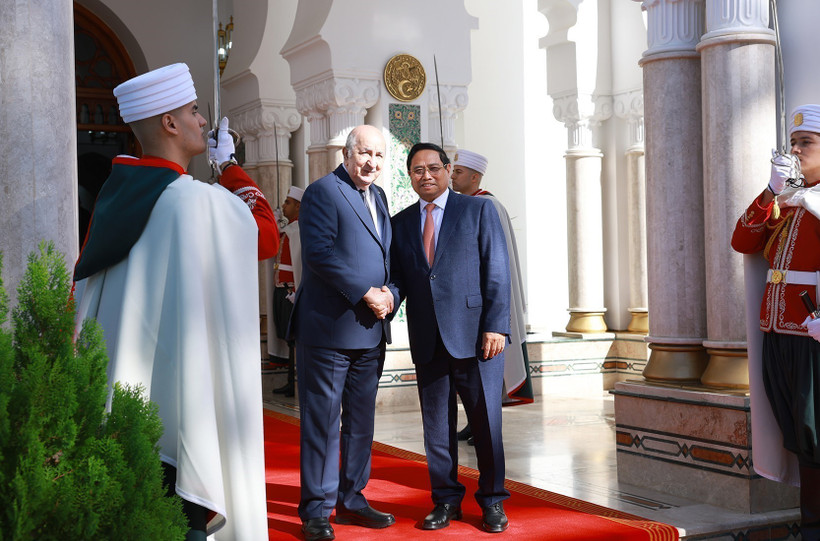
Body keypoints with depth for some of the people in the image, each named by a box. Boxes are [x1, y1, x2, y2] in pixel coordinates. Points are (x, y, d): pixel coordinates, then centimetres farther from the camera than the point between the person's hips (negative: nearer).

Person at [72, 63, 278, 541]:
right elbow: (268, 236, 0)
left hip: (122, 376, 7)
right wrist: (231, 165, 6)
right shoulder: (202, 200, -17)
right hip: (185, 373, -7)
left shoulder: (114, 193, 4)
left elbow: (87, 278, 11)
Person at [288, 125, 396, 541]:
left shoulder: (377, 197, 16)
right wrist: (365, 294, -18)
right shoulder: (323, 191, -8)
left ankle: (351, 499, 26)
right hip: (328, 326, -8)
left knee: (361, 421, 14)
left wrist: (389, 295, -2)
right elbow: (319, 253, -19)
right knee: (321, 422, -1)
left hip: (370, 329, 8)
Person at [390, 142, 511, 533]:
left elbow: (497, 271, -2)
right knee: (436, 425, 9)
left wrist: (496, 326, -11)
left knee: (486, 421, 3)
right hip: (427, 339, 3)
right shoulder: (401, 223, 14)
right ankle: (446, 500, 21)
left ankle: (492, 500, 17)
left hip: (475, 335, -3)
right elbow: (398, 277, 12)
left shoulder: (479, 209, 4)